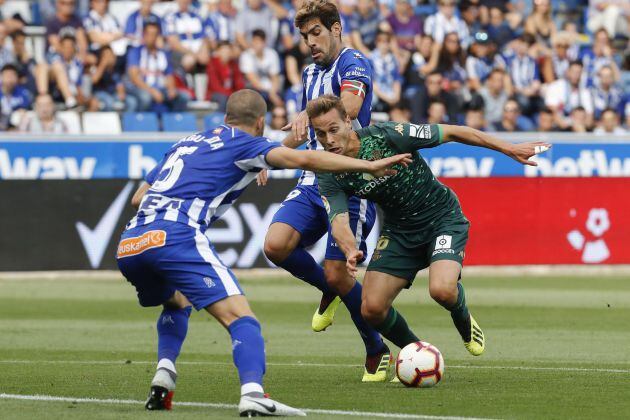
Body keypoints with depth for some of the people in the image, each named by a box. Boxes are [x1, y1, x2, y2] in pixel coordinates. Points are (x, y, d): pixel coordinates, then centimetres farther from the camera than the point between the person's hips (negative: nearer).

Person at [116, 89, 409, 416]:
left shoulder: (185, 142, 30)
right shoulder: (245, 143, 12)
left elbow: (138, 198, 29)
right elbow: (303, 159, -3)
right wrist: (369, 166, -1)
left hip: (129, 243, 7)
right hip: (175, 238, -7)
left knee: (176, 303, 34)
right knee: (240, 317, -9)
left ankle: (164, 373, 12)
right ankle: (252, 394, -33)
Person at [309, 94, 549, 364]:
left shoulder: (386, 136, -24)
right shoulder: (329, 177, -12)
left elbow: (451, 133, -15)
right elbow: (338, 221, -27)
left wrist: (509, 149, -13)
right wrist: (351, 251, -50)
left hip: (443, 218, -4)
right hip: (399, 229, 4)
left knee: (442, 290, -29)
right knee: (372, 309, -10)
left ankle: (463, 320, 8)